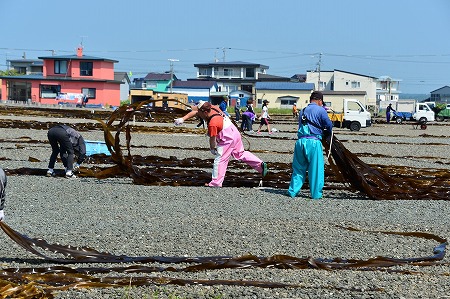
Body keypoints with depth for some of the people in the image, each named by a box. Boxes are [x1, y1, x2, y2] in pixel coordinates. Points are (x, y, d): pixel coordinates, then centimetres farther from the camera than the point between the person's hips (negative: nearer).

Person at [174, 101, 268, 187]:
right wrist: (183, 119, -1)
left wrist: (212, 148, 3)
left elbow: (213, 139, -16)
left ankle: (216, 183, -1)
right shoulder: (212, 108, -5)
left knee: (219, 160, -3)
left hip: (227, 140, -9)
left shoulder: (212, 124, -28)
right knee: (240, 153, 23)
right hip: (235, 133, 9)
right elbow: (195, 112, 4)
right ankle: (261, 164, 22)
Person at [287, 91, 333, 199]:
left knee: (298, 168, 14)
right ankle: (316, 194, 5)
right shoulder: (320, 110, 1)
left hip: (300, 141, 6)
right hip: (313, 142, -5)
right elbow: (329, 125, -2)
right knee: (316, 169, 3)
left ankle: (293, 191, 15)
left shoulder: (302, 111, 20)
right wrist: (327, 133, 20)